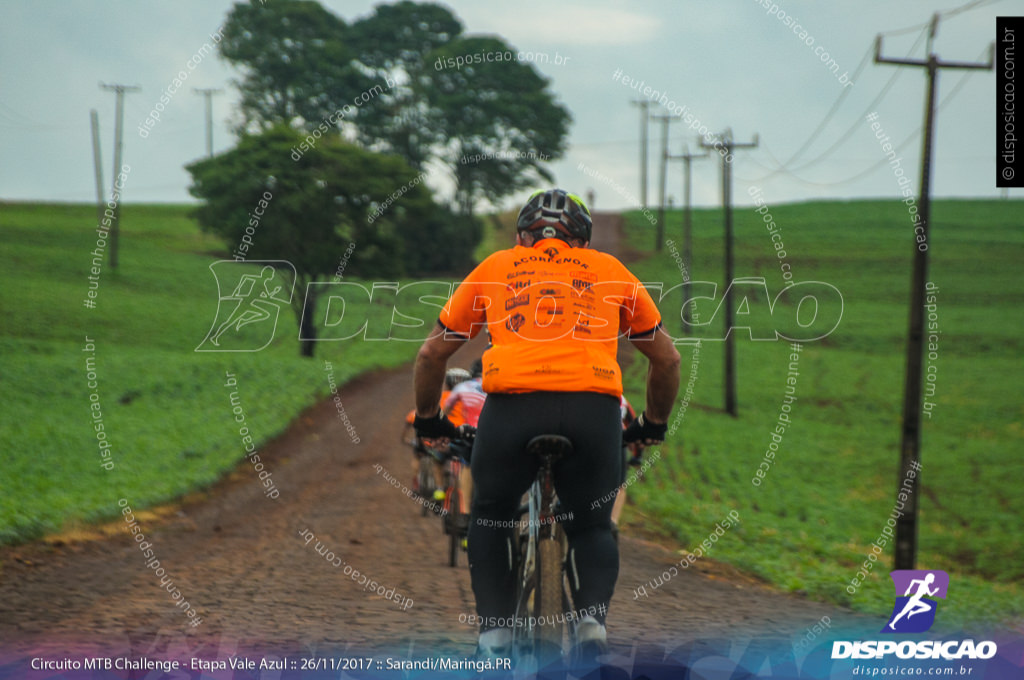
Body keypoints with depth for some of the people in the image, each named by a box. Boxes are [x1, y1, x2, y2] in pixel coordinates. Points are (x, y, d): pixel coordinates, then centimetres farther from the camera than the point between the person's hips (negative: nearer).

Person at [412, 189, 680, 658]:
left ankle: (494, 637, 10)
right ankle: (593, 620, -2)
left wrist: (427, 420, 44)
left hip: (512, 404, 0)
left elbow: (432, 352, 30)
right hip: (594, 408, 1)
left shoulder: (495, 267, 26)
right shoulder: (609, 270, 27)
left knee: (490, 520, 25)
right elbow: (667, 358, 31)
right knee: (593, 527, 23)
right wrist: (654, 425, 46)